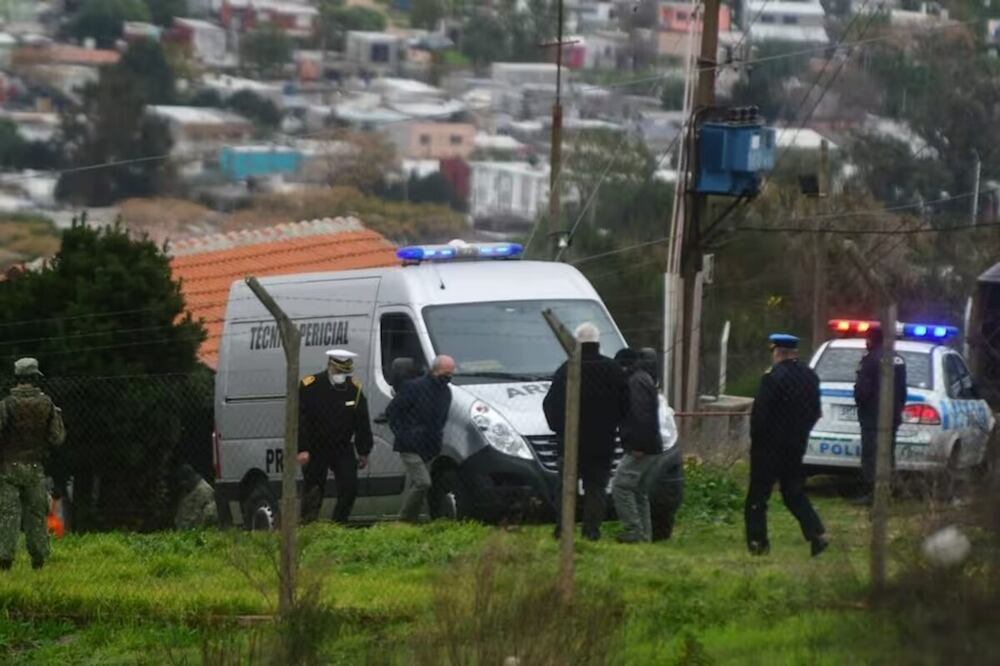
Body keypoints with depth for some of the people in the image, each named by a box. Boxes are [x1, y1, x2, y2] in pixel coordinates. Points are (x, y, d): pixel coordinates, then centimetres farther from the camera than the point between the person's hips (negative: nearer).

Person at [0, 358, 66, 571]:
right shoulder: (46, 404, -3)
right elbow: (57, 438, -2)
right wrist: (57, 417, 15)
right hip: (34, 468, 2)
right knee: (36, 513, 11)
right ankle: (39, 557, 11)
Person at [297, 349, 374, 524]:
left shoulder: (354, 389, 0)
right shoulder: (310, 387, -12)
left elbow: (362, 424, 8)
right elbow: (299, 421, -12)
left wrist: (363, 452, 7)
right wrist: (302, 449, -18)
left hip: (343, 449, 3)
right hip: (315, 449, -3)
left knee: (349, 487, -7)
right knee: (312, 491, 0)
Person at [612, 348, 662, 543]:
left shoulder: (636, 381, -11)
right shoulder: (646, 379, 22)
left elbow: (641, 416, -21)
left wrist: (639, 444, -23)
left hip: (640, 449, -11)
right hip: (652, 448, 11)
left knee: (621, 487, -11)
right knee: (640, 493, 13)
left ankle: (634, 531, -14)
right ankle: (645, 535, 12)